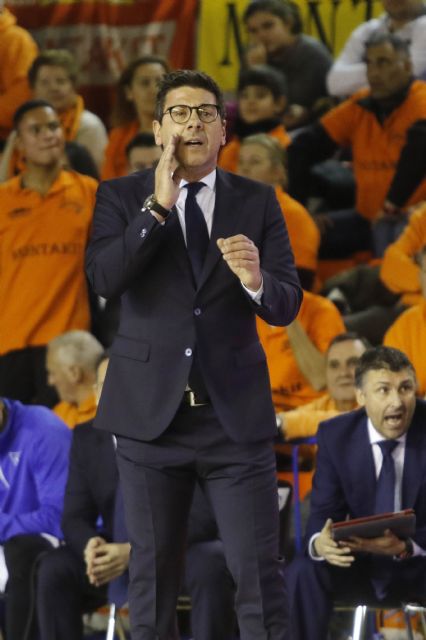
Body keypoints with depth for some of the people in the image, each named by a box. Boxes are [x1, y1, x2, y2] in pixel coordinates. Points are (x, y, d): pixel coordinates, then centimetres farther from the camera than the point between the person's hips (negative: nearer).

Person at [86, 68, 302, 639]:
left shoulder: (257, 202, 6)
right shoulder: (122, 197, 4)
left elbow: (287, 305, -1)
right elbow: (103, 277, -12)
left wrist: (258, 281, -23)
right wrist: (158, 207, -18)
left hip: (236, 414, 0)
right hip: (152, 412, 0)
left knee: (260, 571, -5)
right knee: (153, 571, 7)